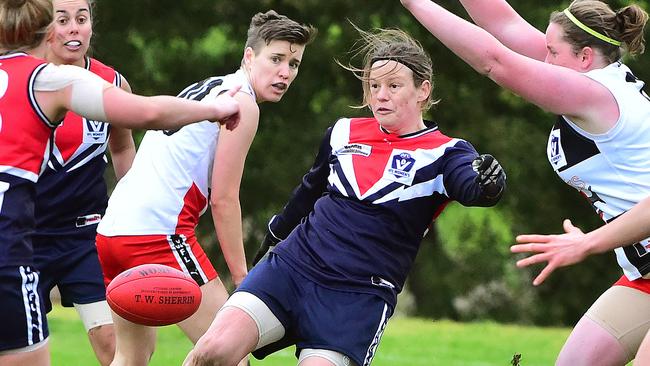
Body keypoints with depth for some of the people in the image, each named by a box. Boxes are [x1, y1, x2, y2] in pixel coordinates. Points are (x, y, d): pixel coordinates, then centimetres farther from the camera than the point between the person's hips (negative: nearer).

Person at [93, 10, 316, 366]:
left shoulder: (200, 89, 24)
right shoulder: (242, 103, -4)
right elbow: (223, 200, -7)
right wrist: (242, 276, -2)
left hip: (110, 228, 10)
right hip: (159, 231, -10)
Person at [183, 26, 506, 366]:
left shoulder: (444, 153, -2)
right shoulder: (343, 133, 11)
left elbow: (472, 187, -24)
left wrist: (487, 184, -47)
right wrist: (279, 228, 44)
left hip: (360, 296, -3)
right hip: (292, 264, 3)